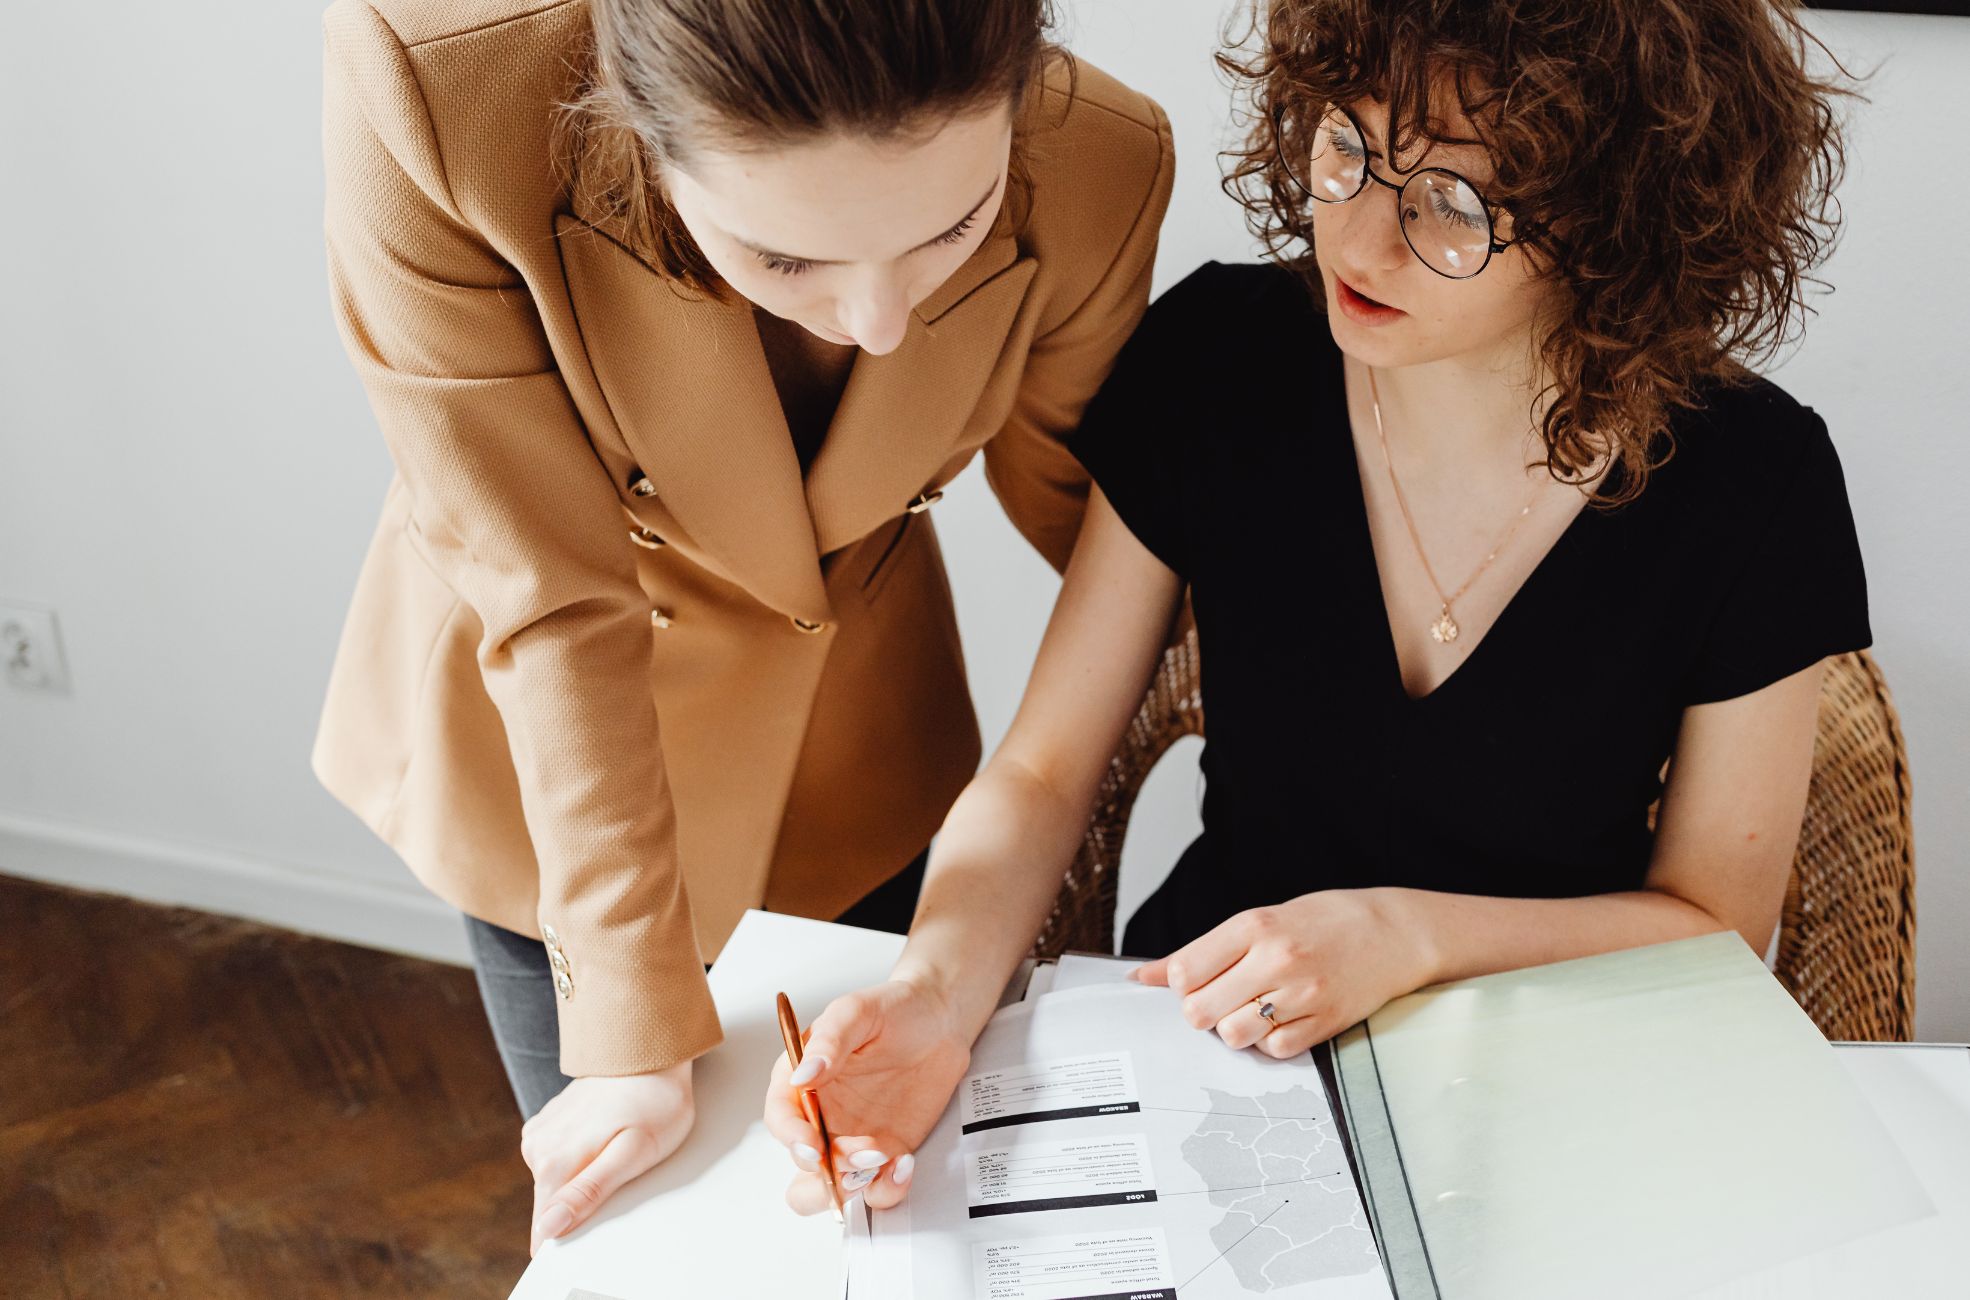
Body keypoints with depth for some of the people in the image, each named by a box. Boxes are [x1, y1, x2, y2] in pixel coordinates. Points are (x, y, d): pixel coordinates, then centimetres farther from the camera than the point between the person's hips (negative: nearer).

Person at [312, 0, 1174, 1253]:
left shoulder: (1099, 167, -28)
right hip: (542, 741, -1)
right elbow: (551, 600, -29)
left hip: (856, 722, 2)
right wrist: (639, 1032, -22)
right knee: (607, 1211, 14)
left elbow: (1073, 490, -7)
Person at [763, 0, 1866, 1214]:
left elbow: (1713, 921, -4)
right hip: (1202, 1029, 1)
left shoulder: (1752, 481, -15)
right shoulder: (1219, 358, -12)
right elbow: (1043, 773, -8)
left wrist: (1408, 935, -19)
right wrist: (936, 990, -27)